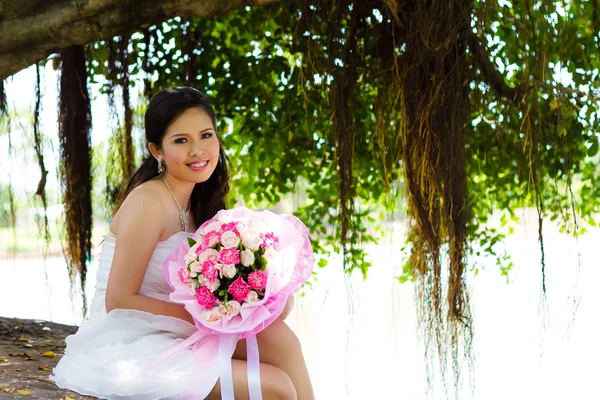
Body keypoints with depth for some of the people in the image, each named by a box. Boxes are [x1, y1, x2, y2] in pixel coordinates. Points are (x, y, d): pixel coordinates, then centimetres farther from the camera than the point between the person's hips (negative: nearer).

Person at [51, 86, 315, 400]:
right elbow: (119, 301, -17)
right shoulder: (148, 201, -15)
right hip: (129, 349, -8)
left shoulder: (195, 202, 11)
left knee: (278, 336, -13)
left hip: (173, 338, 8)